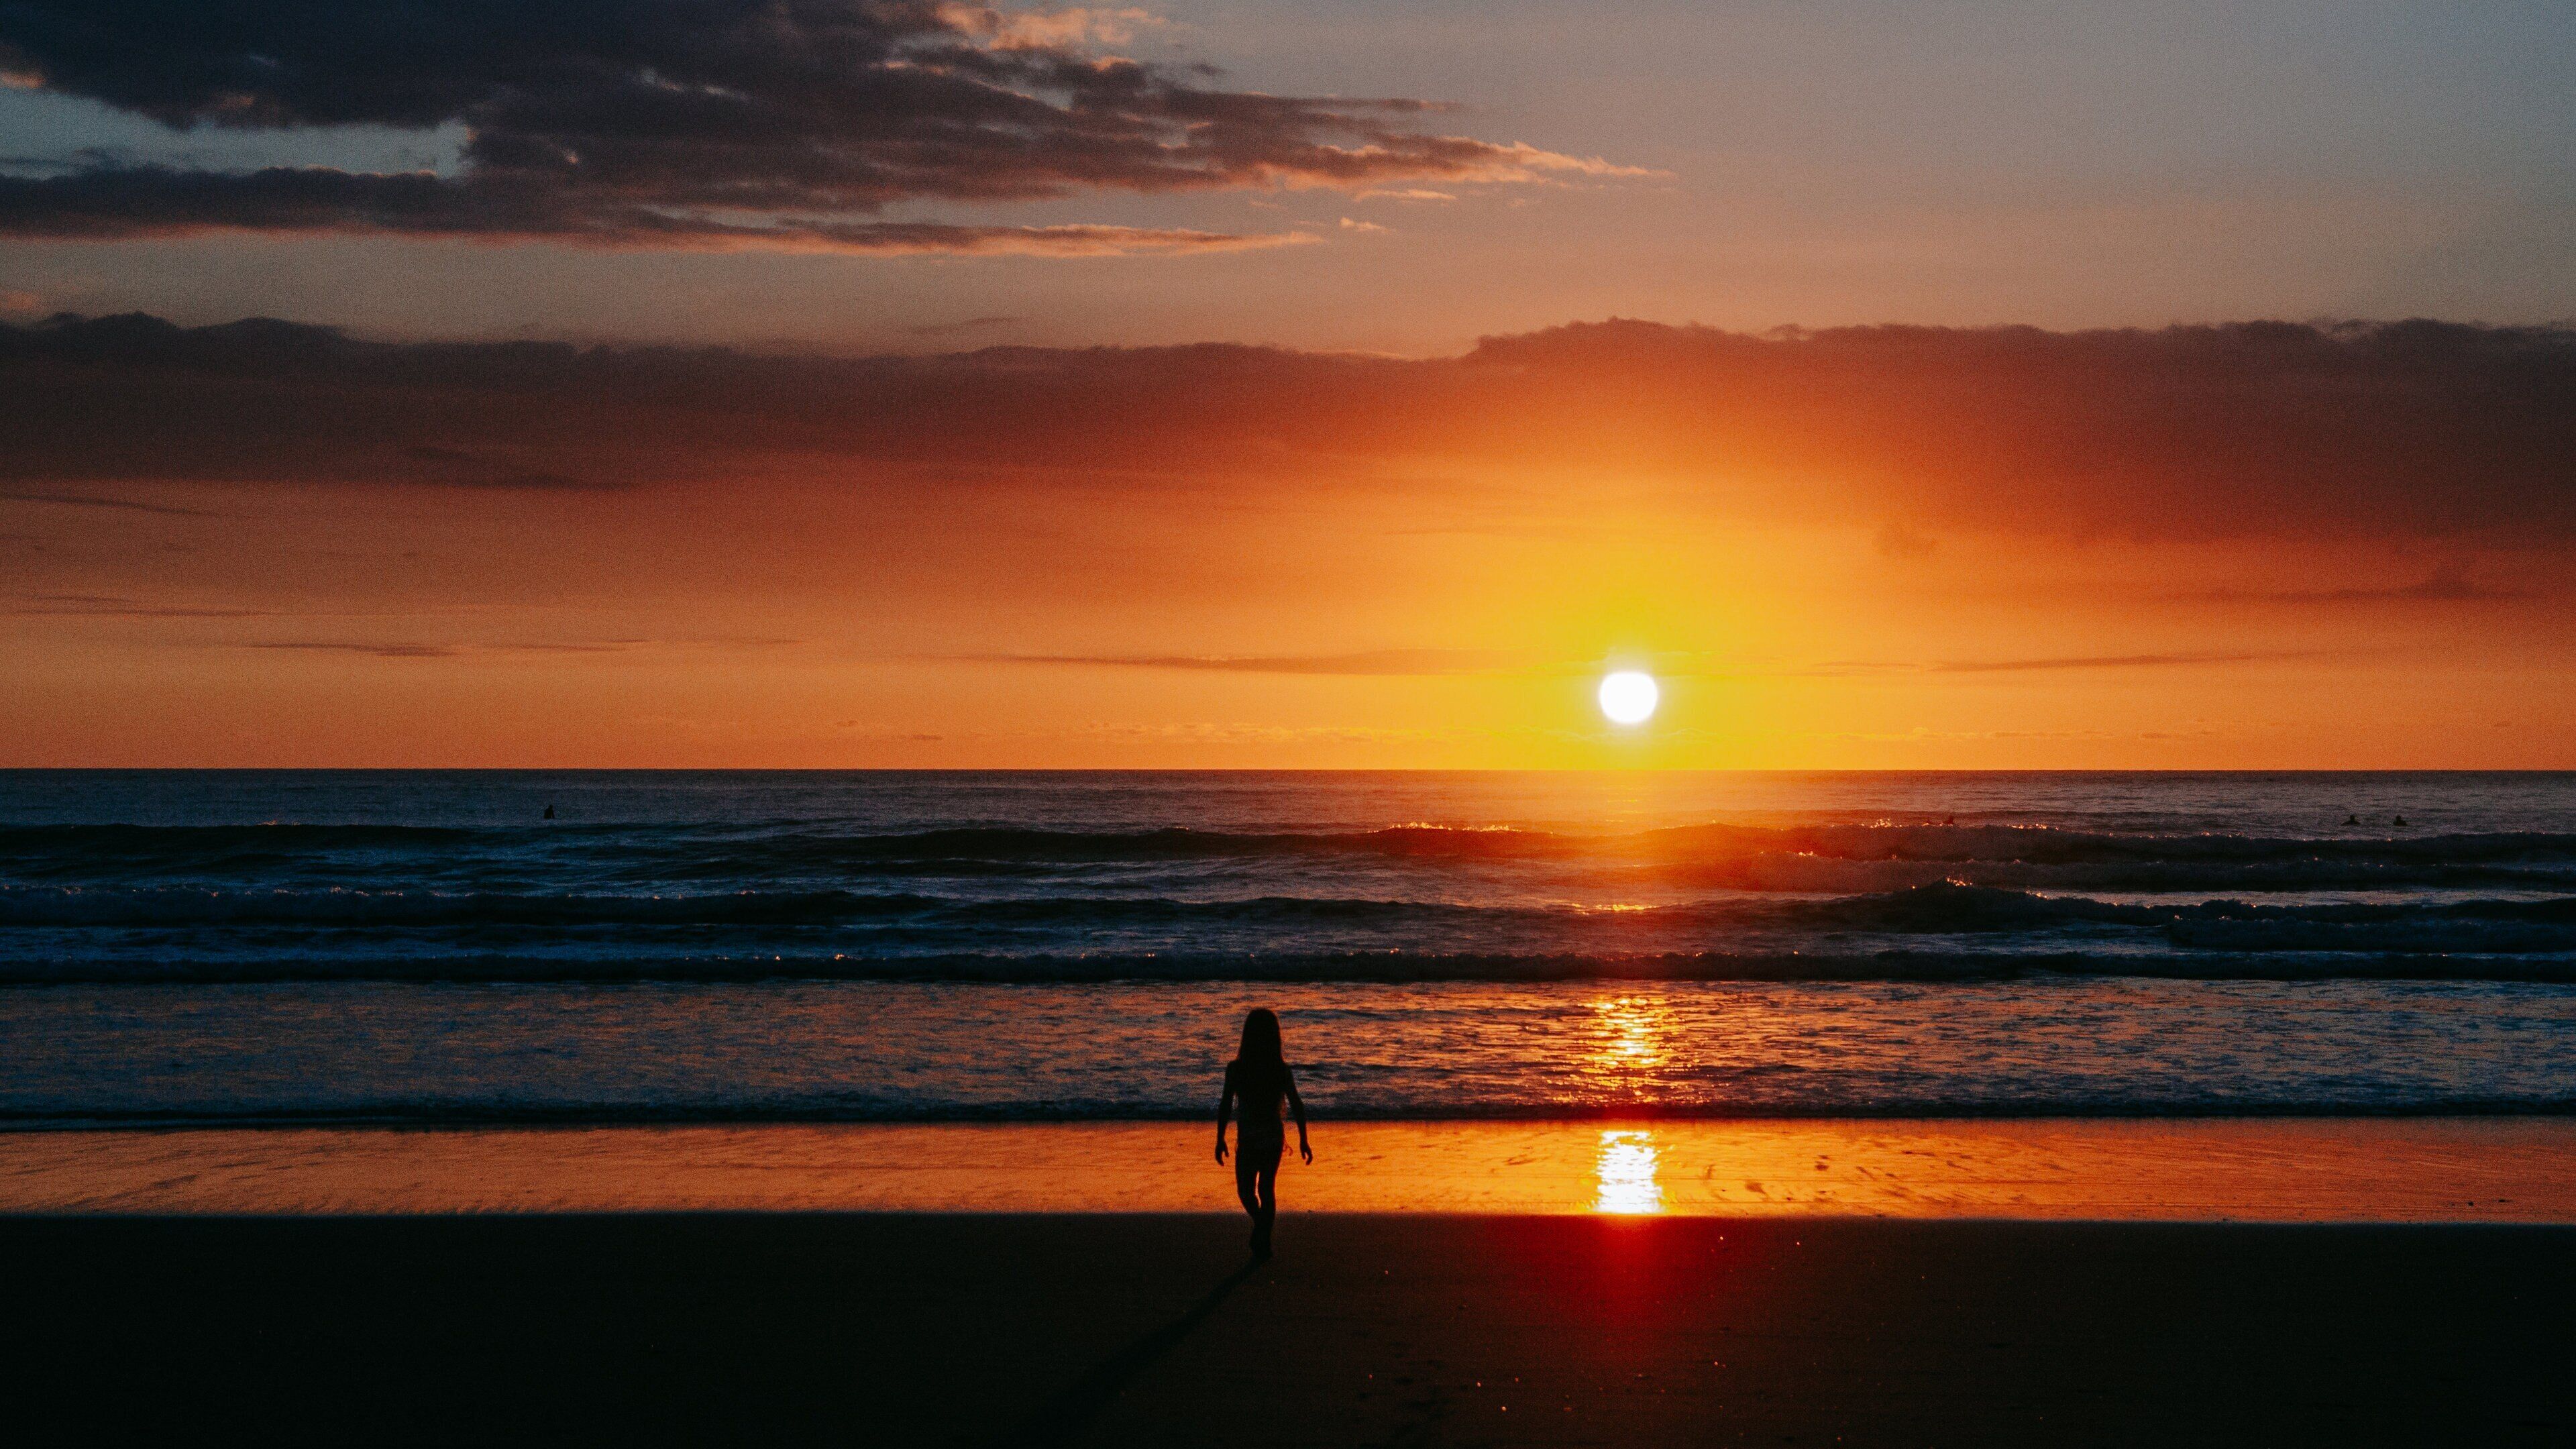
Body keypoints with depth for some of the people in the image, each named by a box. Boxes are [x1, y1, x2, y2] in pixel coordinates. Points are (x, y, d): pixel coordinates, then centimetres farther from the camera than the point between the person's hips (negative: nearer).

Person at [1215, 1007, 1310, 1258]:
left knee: (1246, 1189, 14)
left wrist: (1220, 1140, 1)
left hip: (1248, 1140, -2)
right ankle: (1263, 1241, 20)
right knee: (1267, 1188, 18)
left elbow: (1225, 1107, -10)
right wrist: (1303, 1141, 5)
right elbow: (1297, 1106, -4)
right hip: (1275, 1138, 3)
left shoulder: (1236, 1069, -13)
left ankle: (1260, 1222, -13)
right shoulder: (1282, 1069, -7)